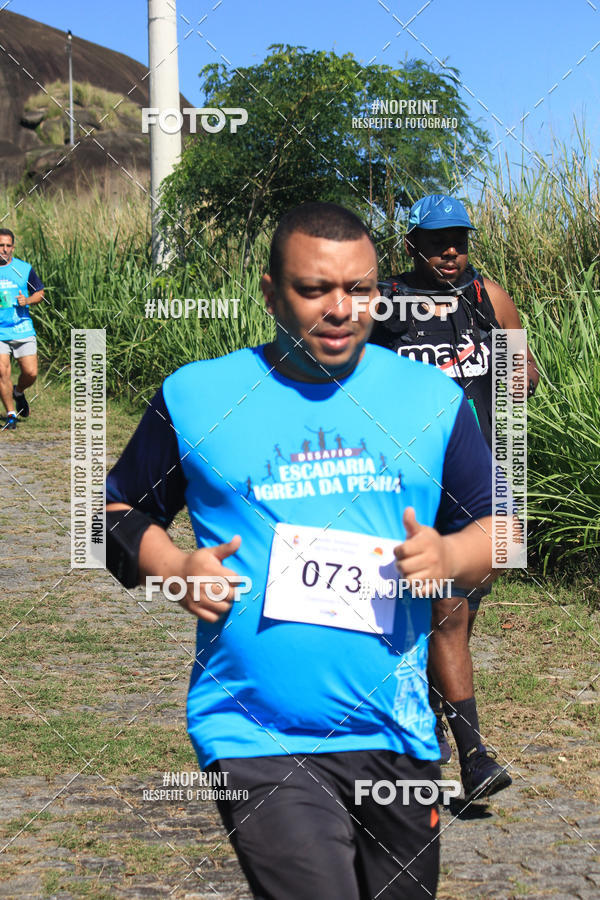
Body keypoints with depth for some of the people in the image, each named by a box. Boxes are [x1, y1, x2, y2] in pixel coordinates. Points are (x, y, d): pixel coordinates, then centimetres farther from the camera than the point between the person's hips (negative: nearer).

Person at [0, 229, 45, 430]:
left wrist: (28, 300, -8)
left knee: (31, 372, -4)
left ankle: (19, 392, 31)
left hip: (23, 329, 1)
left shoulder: (25, 269, 4)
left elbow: (39, 292, 13)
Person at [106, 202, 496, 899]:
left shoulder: (431, 397, 6)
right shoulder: (195, 396, 1)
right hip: (257, 742, -3)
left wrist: (451, 556, -11)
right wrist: (173, 569, -8)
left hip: (397, 737, 3)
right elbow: (117, 509, 12)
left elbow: (500, 524, 11)